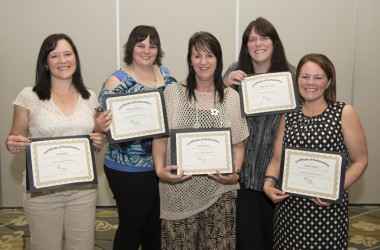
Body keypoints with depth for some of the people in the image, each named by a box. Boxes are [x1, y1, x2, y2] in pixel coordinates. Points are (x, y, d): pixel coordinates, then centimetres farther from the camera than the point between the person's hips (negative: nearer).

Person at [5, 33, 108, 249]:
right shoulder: (29, 96, -6)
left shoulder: (89, 97, 4)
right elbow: (14, 140, 0)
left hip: (83, 189, 3)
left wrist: (100, 141, -7)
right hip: (42, 191, -2)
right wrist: (13, 145, -22)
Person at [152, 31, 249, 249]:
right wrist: (160, 169, -14)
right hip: (179, 189, 0)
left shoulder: (231, 97, 5)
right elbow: (160, 139, 3)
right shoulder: (172, 93, 2)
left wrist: (235, 172, -12)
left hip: (218, 190, 1)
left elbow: (238, 145, 6)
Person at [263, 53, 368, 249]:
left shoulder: (344, 113, -4)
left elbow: (360, 161, -4)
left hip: (328, 207, -3)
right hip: (289, 206, 3)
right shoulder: (288, 115, 7)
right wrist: (269, 183, -9)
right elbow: (277, 159, 9)